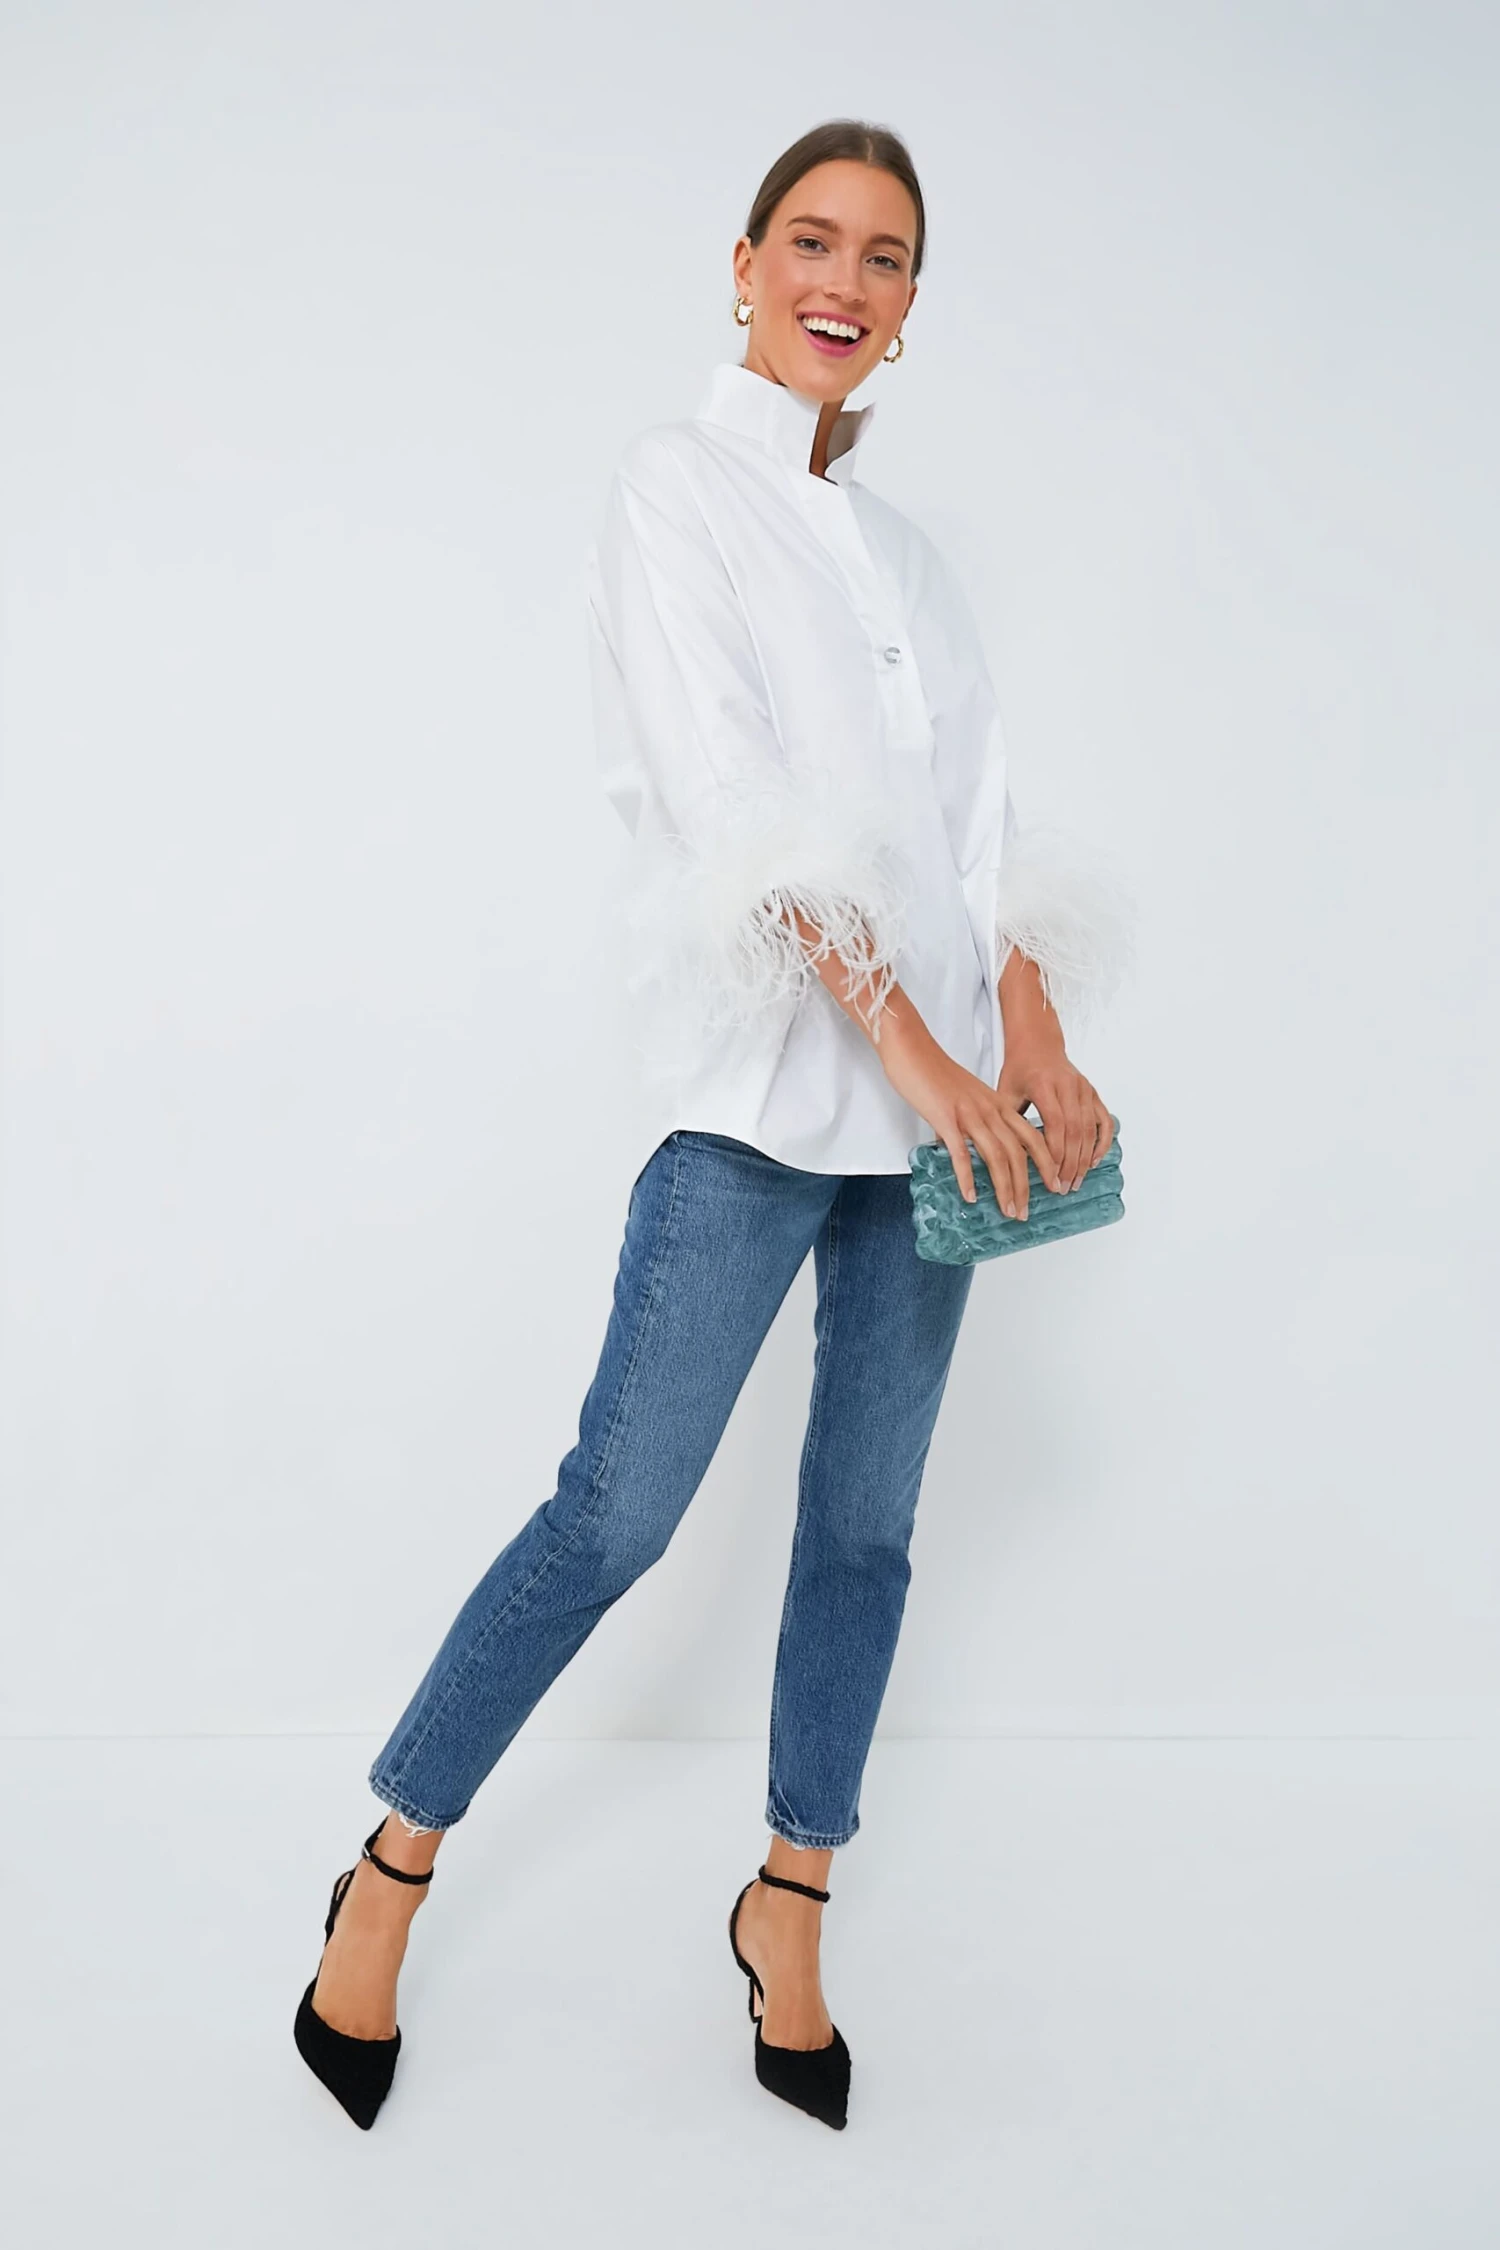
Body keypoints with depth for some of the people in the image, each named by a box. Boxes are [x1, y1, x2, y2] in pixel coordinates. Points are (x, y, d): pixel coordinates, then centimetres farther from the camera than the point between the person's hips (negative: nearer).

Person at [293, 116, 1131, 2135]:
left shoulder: (900, 544, 18)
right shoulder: (675, 487, 0)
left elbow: (975, 818, 12)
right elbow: (736, 802, -11)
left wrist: (1040, 1052, -1)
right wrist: (910, 1044, -17)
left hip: (930, 1087, 6)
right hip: (764, 1079, -6)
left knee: (868, 1511, 9)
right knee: (620, 1509, -5)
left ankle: (789, 1908, 25)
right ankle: (391, 1873, 14)